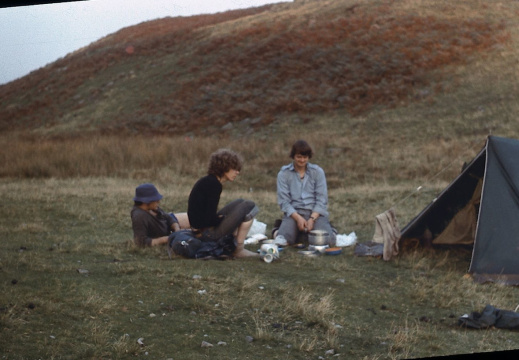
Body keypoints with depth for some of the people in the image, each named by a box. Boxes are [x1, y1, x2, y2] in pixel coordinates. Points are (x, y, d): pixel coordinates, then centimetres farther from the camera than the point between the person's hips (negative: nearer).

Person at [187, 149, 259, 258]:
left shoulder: (208, 180, 12)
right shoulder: (214, 184, -17)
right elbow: (210, 219, -21)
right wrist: (224, 218, -3)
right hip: (207, 232, -10)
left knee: (240, 203, 23)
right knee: (249, 206, -7)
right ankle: (239, 250, -2)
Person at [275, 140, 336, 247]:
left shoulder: (317, 172, 7)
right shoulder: (284, 173, 5)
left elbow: (322, 199, 2)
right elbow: (283, 201, -2)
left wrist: (312, 218, -14)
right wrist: (298, 218, -17)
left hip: (316, 212, 1)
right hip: (294, 213, 0)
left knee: (328, 241, -27)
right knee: (282, 240, -29)